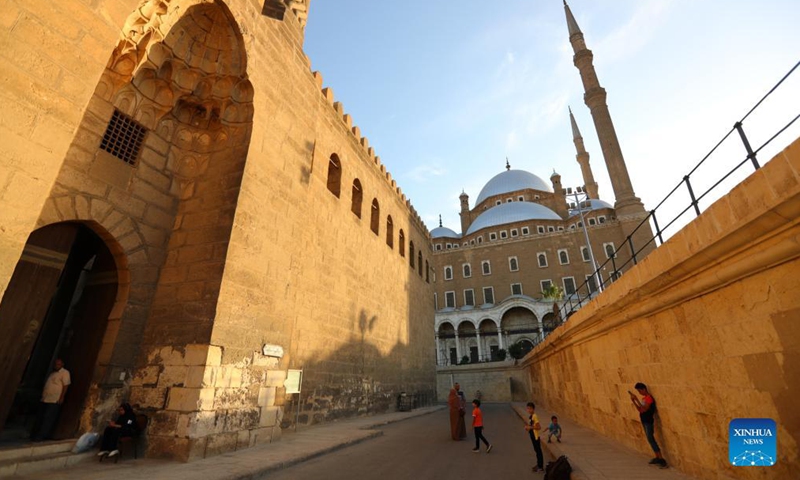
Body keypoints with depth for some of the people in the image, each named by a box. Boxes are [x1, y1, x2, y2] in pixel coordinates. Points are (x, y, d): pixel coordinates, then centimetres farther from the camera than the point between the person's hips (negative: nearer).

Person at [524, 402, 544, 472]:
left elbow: (539, 427, -25)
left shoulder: (534, 416, -22)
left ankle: (541, 467, 15)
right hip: (532, 435, 9)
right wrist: (527, 426, -2)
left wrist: (530, 427, -27)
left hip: (535, 436, -9)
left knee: (538, 451, 3)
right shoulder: (530, 416, 5)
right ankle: (538, 464, 32)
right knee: (536, 450, 20)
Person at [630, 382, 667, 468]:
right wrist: (633, 401, 1)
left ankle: (661, 460, -6)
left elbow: (644, 409, -26)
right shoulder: (644, 398, 11)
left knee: (651, 440, -9)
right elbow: (639, 409, 12)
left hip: (649, 422, -9)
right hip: (644, 422, 9)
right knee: (650, 440, 14)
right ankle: (657, 458, 22)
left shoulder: (649, 398, -17)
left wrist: (636, 399, -28)